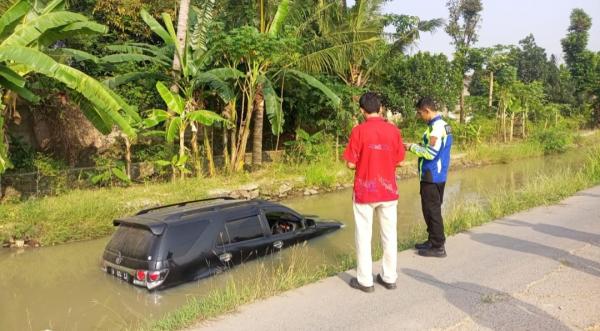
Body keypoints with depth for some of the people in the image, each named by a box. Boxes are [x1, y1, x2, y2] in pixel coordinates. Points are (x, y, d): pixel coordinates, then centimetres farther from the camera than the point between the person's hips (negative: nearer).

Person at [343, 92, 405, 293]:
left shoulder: (359, 131, -11)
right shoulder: (393, 130, -2)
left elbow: (351, 164, -10)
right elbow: (398, 161, 4)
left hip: (365, 191, -3)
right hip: (388, 190, 3)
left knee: (364, 235, 7)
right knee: (389, 234, 13)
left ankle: (365, 280, 13)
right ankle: (389, 277, 23)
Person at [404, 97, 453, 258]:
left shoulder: (436, 126, -18)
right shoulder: (443, 124, 13)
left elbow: (430, 153, -21)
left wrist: (412, 147, -10)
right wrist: (418, 145, 9)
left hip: (432, 176, -10)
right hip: (438, 175, 10)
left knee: (432, 210, -2)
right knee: (433, 209, 17)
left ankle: (438, 247, 5)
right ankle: (433, 240, 27)